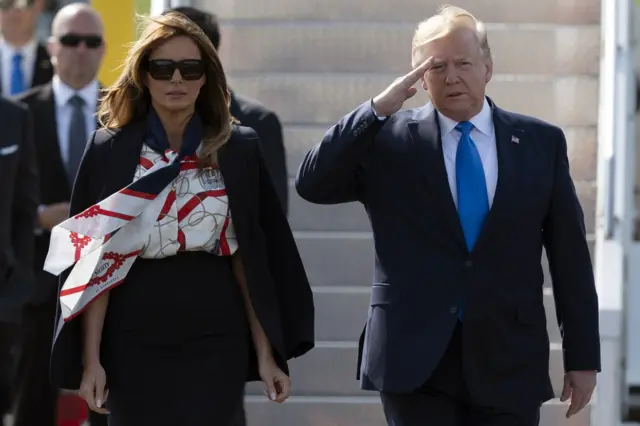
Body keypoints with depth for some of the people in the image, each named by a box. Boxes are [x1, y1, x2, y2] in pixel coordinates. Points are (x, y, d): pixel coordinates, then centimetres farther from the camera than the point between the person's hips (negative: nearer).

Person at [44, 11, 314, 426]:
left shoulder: (239, 149, 3)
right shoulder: (110, 151, 1)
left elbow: (252, 258, 3)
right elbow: (96, 263, -1)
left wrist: (266, 352, 0)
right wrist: (91, 358, -6)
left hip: (216, 343, 0)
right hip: (134, 344, 0)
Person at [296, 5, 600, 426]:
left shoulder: (540, 142, 7)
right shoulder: (388, 140, 4)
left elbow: (570, 254, 8)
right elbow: (312, 183, -8)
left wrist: (583, 355, 5)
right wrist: (378, 108, -15)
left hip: (509, 363, 1)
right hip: (416, 360, -1)